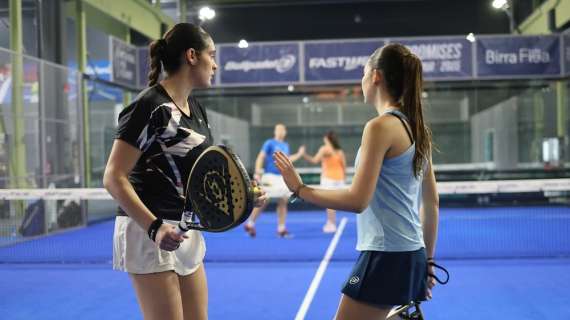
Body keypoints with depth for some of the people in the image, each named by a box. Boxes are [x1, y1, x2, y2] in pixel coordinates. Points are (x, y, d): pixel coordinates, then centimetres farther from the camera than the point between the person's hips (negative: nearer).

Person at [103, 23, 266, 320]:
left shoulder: (196, 108, 11)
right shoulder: (150, 105, -15)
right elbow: (114, 178, -18)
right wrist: (154, 227, -28)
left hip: (186, 231, 9)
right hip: (150, 232, -8)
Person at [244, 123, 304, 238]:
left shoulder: (285, 145, 16)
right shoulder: (269, 143, -2)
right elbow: (260, 157, -10)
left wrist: (299, 154, 20)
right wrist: (257, 172, -22)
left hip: (282, 177, 6)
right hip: (270, 176, -6)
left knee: (283, 202, 3)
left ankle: (281, 229, 8)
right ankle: (250, 224, 6)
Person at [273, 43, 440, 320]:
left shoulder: (381, 126, -14)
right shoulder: (416, 128, 12)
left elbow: (357, 200, -19)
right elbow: (431, 203, 15)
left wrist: (299, 189, -11)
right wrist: (428, 260, 22)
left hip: (385, 257, -9)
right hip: (413, 256, 9)